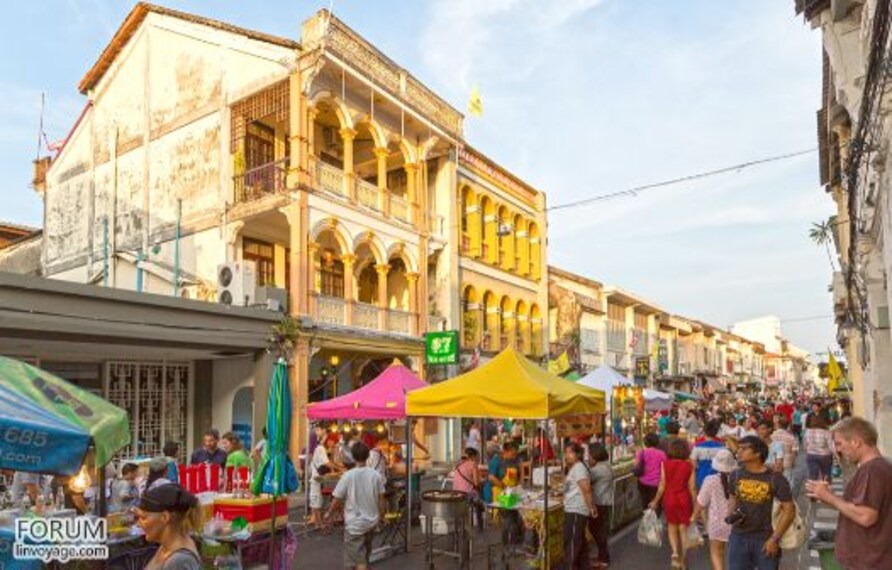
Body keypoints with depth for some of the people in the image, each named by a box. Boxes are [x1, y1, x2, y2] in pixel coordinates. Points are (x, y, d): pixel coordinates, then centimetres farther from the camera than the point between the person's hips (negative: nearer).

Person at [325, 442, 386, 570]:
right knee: (364, 555, 25)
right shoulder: (376, 475, -7)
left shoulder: (348, 476, -16)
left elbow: (337, 499, -9)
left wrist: (329, 513, 9)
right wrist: (380, 515, 18)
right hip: (371, 521, 4)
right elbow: (381, 498, 1)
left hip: (355, 523, -4)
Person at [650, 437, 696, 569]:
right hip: (684, 499, 0)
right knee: (683, 529, 11)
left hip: (669, 499, 0)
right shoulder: (689, 466, -7)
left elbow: (662, 485, -5)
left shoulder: (665, 464, -7)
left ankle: (675, 553, -3)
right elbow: (692, 488, -5)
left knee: (672, 528, 17)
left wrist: (655, 501, 6)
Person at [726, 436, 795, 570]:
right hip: (738, 537, 3)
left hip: (765, 539, -3)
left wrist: (775, 539, -11)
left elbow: (789, 510, -8)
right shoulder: (736, 476, 1)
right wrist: (731, 515, -5)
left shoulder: (775, 479, -11)